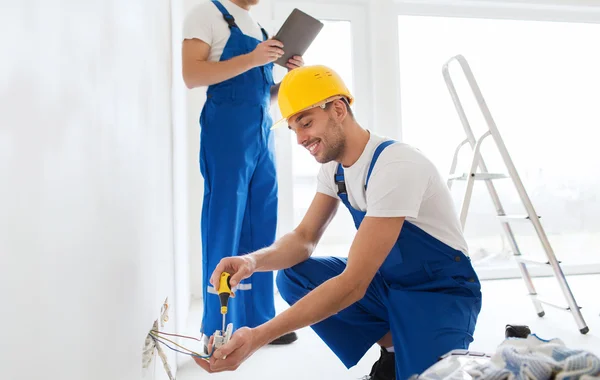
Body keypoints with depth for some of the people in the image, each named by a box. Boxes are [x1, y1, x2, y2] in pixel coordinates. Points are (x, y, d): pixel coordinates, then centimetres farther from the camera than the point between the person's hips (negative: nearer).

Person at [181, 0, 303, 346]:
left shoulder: (258, 28, 23)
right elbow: (191, 75, -12)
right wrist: (251, 59, -16)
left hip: (263, 133, 8)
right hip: (227, 131, -7)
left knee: (262, 230, 6)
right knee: (225, 227, -6)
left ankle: (259, 321, 14)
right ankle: (218, 331, 2)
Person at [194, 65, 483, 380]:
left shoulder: (395, 166, -29)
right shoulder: (334, 167, -1)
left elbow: (353, 282, -32)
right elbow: (305, 238, 0)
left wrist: (259, 336, -36)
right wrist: (253, 261, -23)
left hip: (442, 292, -7)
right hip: (388, 283, 7)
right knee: (292, 277, -11)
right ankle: (394, 349, 1)